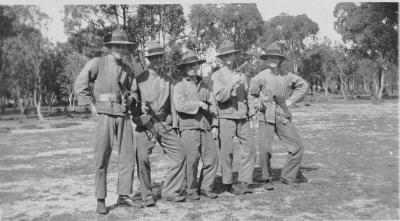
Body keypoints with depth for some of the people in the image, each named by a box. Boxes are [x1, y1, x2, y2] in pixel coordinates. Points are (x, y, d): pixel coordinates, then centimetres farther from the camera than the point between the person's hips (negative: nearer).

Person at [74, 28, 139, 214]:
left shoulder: (128, 69, 15)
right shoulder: (97, 63, 1)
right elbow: (80, 83, 1)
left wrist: (130, 99, 4)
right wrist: (91, 104, -4)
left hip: (123, 115, 5)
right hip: (104, 114, -4)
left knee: (127, 155, 1)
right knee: (102, 158, -2)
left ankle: (123, 196, 11)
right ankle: (101, 200, 7)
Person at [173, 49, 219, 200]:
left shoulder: (205, 85, 17)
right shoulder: (180, 86, 4)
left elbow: (213, 105, 15)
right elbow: (179, 105, -13)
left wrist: (215, 125, 7)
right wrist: (198, 104, -10)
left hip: (206, 128, 4)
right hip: (189, 128, -4)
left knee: (212, 158, 1)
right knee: (191, 161, -4)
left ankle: (205, 188, 16)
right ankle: (191, 191, 12)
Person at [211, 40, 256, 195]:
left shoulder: (241, 76, 17)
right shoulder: (217, 76, 1)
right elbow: (219, 96, -12)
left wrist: (251, 114, 13)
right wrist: (232, 84, -20)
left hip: (243, 118, 5)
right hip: (226, 118, -5)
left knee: (250, 149, -2)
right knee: (226, 152, -3)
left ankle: (243, 182, 6)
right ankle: (228, 183, 11)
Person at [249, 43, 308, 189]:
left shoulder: (287, 76, 7)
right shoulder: (260, 77, -1)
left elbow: (303, 85, 21)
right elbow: (251, 95, 10)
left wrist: (291, 100, 11)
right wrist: (258, 104, -10)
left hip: (283, 117, 3)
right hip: (266, 117, -3)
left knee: (297, 148, 0)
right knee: (265, 150, -9)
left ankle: (287, 177, 19)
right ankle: (267, 179, 14)